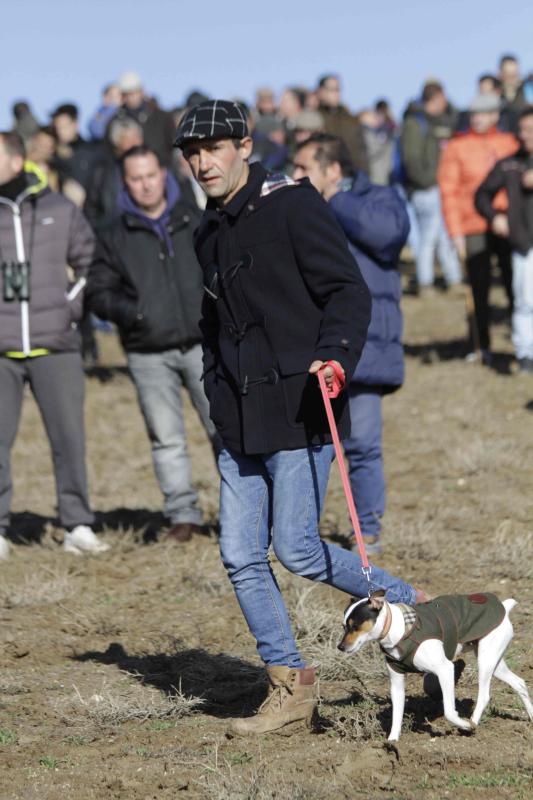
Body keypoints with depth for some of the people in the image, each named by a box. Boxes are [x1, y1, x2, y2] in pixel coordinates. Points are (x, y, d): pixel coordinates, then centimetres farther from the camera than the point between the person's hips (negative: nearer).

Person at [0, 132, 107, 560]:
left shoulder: (61, 210, 5)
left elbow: (90, 262, 17)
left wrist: (73, 307, 7)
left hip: (56, 348, 1)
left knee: (70, 438, 0)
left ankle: (79, 527, 9)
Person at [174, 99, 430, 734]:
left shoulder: (293, 206, -8)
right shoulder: (210, 233, 16)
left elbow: (349, 291, -11)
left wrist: (336, 355, -27)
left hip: (299, 410, -8)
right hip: (241, 421, 8)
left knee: (297, 550, -10)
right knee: (241, 557, 3)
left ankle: (414, 608, 11)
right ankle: (288, 686, 13)